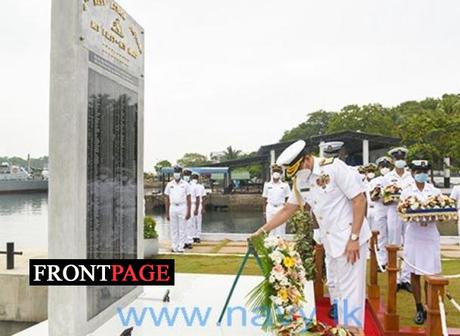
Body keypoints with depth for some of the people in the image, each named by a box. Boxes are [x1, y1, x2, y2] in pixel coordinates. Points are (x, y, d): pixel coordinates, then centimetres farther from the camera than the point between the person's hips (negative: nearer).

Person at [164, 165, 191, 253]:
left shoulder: (185, 184, 1)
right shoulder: (169, 184, 6)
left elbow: (188, 199, 1)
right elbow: (167, 199, 8)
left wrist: (188, 212, -5)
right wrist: (167, 213, 4)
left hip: (182, 208, -2)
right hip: (172, 207, 2)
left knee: (182, 229, 0)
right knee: (173, 229, 6)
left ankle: (180, 247, 6)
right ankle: (174, 247, 13)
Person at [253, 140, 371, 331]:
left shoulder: (334, 167, -16)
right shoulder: (300, 181, 6)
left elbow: (359, 200, -16)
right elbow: (287, 210, 14)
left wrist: (354, 238, -19)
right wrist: (262, 231, 9)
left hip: (350, 238, -7)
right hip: (331, 241, 7)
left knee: (350, 290, -2)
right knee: (341, 288, 15)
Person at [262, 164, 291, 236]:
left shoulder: (285, 185, 3)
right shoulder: (267, 185, 6)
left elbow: (287, 199, 5)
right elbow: (265, 199, 9)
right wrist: (264, 212, 5)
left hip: (281, 208, -1)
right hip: (270, 208, 1)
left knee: (281, 230, -3)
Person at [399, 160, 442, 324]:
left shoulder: (435, 191, 5)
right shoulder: (407, 191, 4)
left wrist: (431, 217, -16)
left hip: (431, 234, 0)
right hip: (413, 235, 0)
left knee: (431, 273, 1)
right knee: (415, 273, 3)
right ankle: (419, 308, 13)